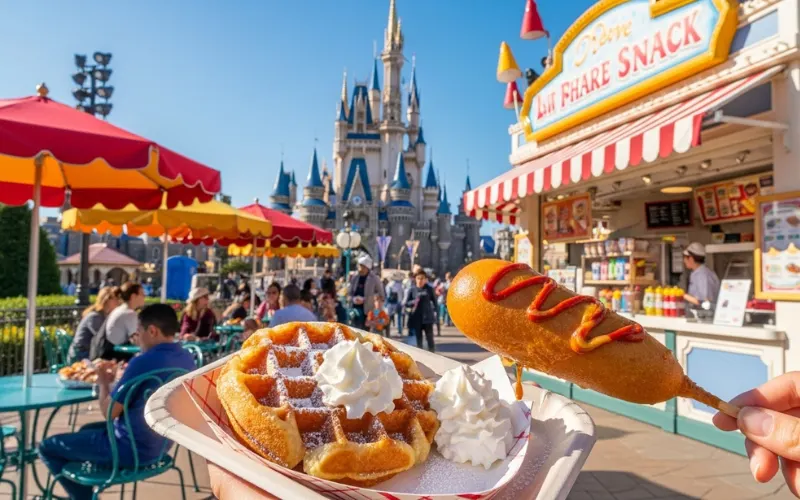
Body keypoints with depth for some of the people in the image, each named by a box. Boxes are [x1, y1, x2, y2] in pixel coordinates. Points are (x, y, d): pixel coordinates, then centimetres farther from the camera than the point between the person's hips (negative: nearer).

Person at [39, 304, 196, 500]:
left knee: (47, 447, 9)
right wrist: (122, 377, 9)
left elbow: (109, 412, -17)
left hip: (131, 448, -8)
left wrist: (103, 382, -1)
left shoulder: (143, 362, -26)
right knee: (87, 430, 31)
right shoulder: (187, 359, -2)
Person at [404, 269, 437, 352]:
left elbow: (434, 300, 9)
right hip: (416, 318, 0)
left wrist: (434, 310, -3)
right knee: (418, 338, 7)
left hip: (427, 317, 0)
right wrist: (413, 302, -18)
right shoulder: (411, 290, -2)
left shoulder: (429, 289, 1)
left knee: (429, 337, 1)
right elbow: (405, 303, 0)